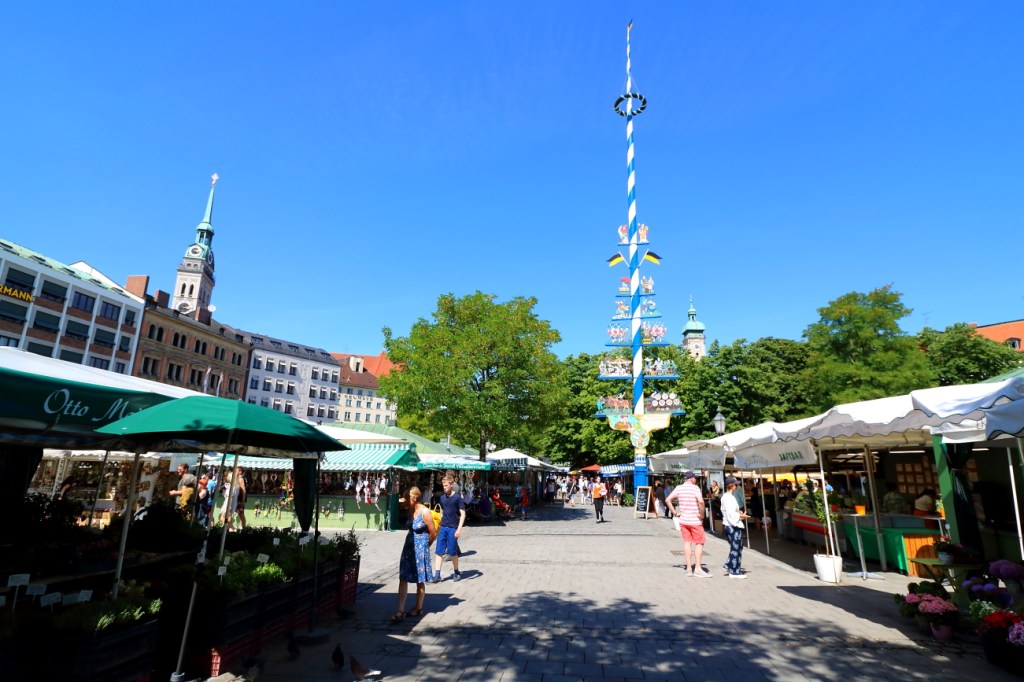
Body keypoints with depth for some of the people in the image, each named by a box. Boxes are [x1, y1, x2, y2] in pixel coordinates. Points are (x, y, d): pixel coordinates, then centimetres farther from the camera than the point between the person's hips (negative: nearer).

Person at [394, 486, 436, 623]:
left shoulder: (425, 512, -18)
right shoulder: (411, 511, 2)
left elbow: (433, 533, -11)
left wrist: (425, 546, 3)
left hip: (420, 548, -6)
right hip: (409, 546, 7)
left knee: (420, 580, 8)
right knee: (403, 578, 3)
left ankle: (418, 609, 24)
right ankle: (400, 611, 8)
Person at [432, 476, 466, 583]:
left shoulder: (457, 497, -9)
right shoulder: (442, 498, 6)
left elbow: (463, 514, -10)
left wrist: (459, 529, -16)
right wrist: (438, 525, 16)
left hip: (453, 528, -5)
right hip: (443, 528, 5)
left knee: (452, 552, 5)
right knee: (439, 552, 1)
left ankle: (456, 572, 24)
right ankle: (437, 575, 5)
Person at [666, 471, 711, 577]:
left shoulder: (678, 488, 4)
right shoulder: (695, 488, -12)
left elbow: (667, 500, 4)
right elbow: (701, 501, -27)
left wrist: (675, 513, 6)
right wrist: (702, 514, -14)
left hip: (683, 520, 5)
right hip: (695, 521, -5)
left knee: (687, 542, 10)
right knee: (699, 543, 6)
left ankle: (689, 568, 12)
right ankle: (698, 568, 3)